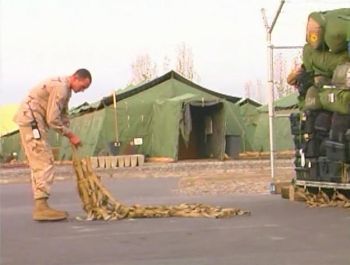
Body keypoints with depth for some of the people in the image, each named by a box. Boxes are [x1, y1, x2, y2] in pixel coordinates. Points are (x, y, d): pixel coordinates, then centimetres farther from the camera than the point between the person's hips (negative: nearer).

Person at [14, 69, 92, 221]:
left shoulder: (65, 88, 15)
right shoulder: (60, 87, -18)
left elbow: (63, 115, 18)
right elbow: (53, 119, -21)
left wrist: (70, 135, 5)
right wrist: (71, 135, -13)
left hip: (33, 121, 11)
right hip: (31, 119, -11)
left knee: (39, 163, 10)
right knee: (43, 163, -13)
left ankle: (40, 207, 11)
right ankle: (41, 207, -17)